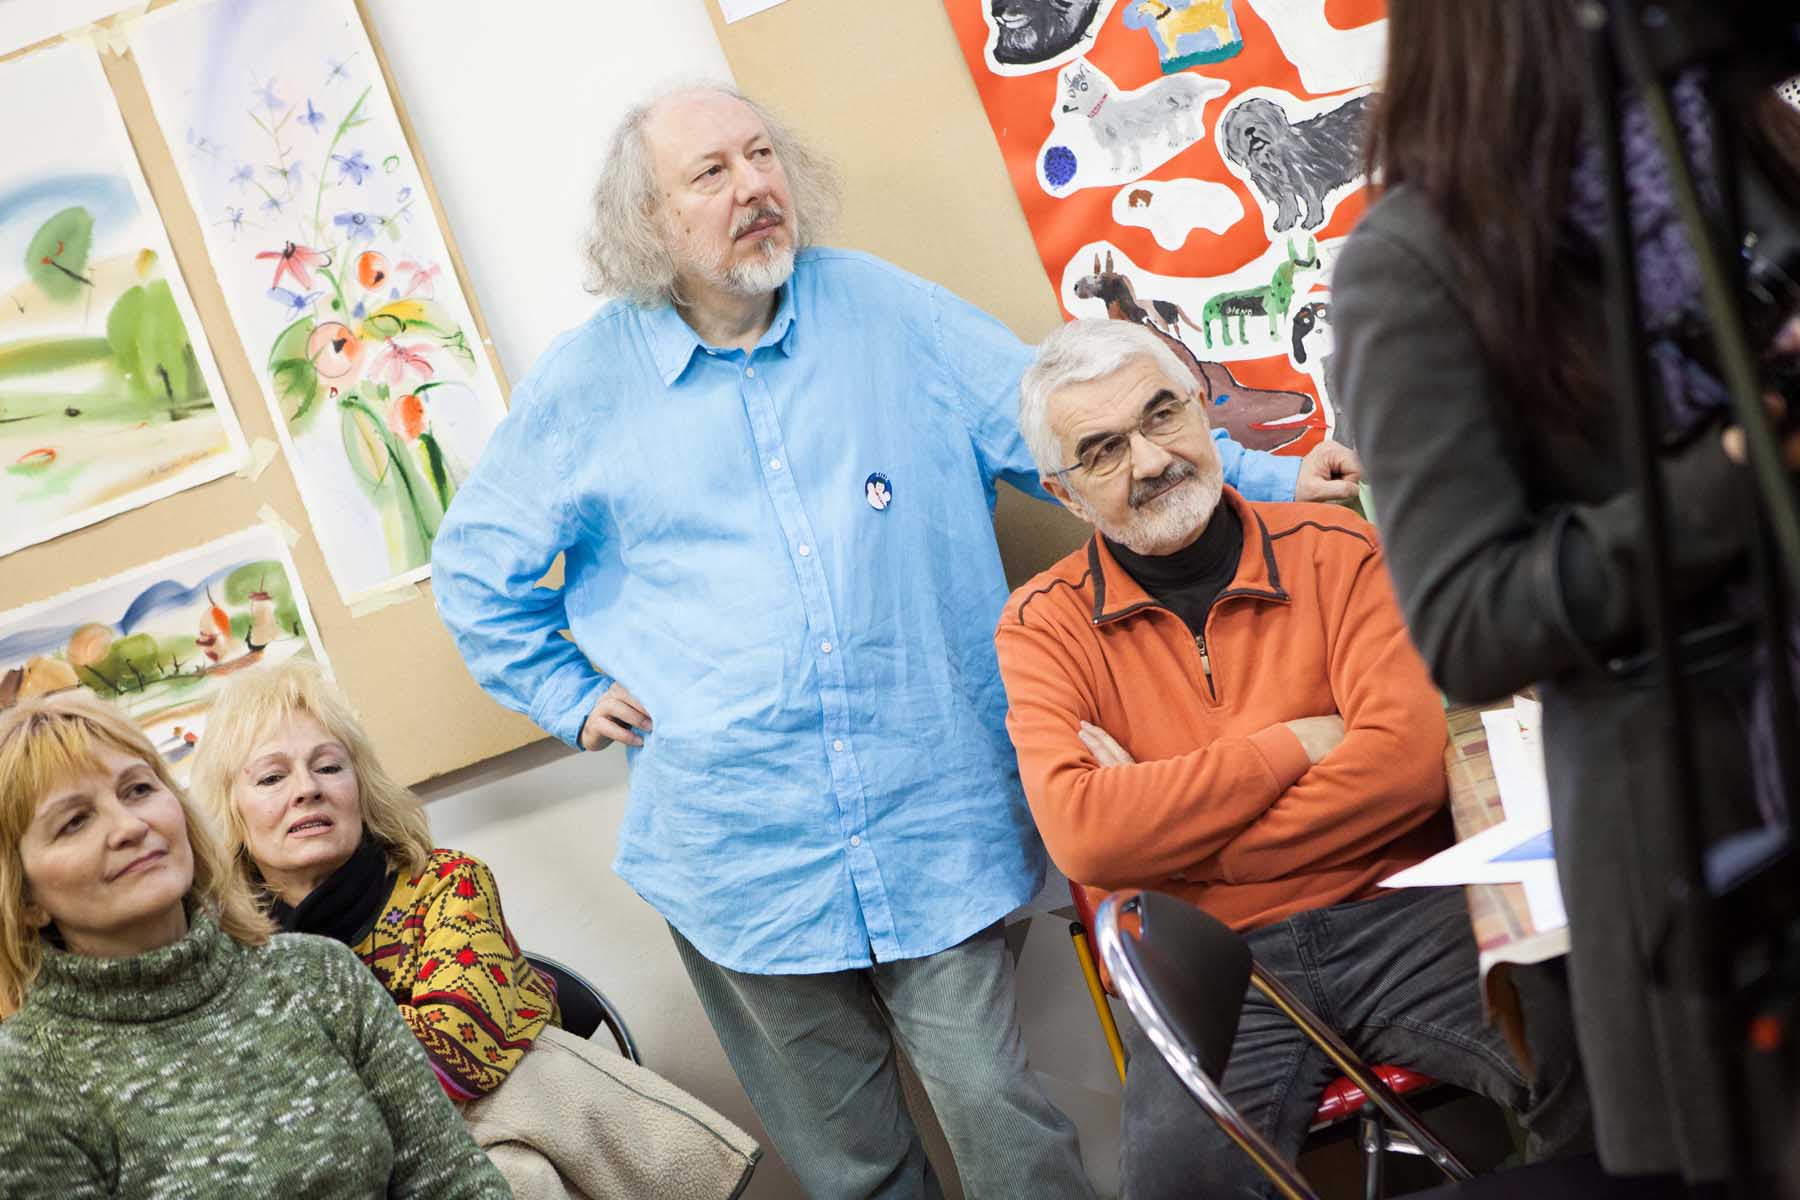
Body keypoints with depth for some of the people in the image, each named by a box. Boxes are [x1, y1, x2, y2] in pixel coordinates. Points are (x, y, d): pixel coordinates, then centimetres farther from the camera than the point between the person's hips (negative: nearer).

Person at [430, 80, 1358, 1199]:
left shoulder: (887, 310, 3)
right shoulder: (587, 381, 3)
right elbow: (476, 565, 14)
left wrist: (1265, 479, -4)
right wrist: (574, 697, 7)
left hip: (937, 826, 0)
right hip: (742, 854, 1)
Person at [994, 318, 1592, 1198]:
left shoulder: (1335, 549, 7)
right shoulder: (1043, 627, 5)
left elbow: (1407, 760, -8)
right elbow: (1082, 837, -12)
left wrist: (1167, 829, -8)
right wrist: (1296, 744, -6)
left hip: (1393, 913, 1)